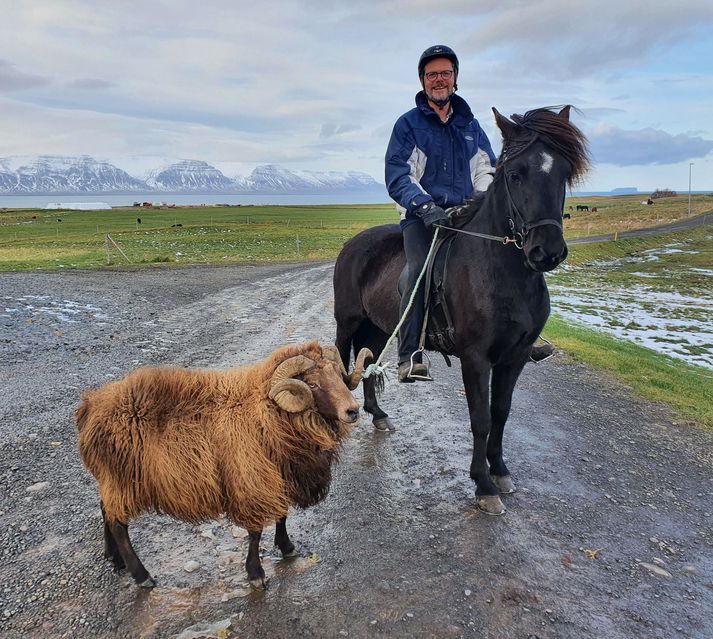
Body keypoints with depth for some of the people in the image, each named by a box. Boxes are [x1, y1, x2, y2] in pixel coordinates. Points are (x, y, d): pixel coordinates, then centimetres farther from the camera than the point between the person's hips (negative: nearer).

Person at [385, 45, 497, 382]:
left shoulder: (470, 124, 23)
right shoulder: (408, 123, 9)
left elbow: (487, 170, 21)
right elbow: (397, 177, -2)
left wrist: (483, 199, -3)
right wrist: (426, 206, -19)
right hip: (420, 216, -4)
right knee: (419, 269, -30)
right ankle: (410, 357, -29)